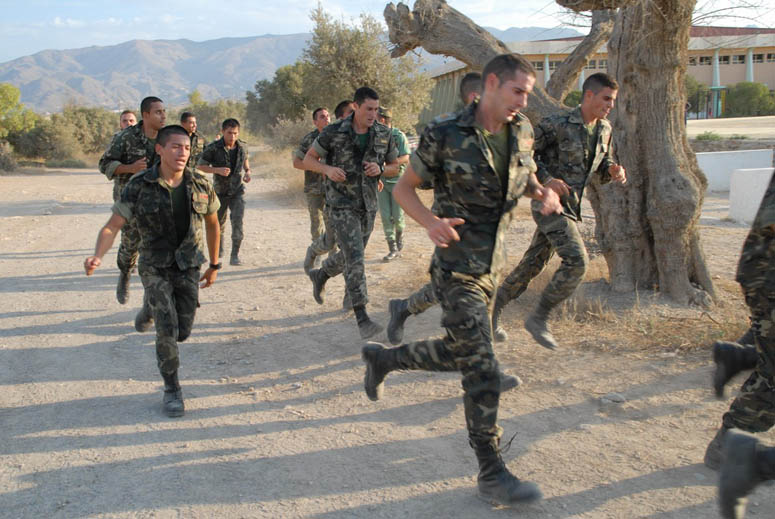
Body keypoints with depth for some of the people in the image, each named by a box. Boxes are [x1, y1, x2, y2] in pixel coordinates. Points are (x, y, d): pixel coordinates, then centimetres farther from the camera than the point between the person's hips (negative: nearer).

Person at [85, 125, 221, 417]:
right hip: (155, 268, -3)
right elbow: (112, 227, -11)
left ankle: (149, 311, 40)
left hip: (188, 268, 3)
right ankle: (171, 389, 7)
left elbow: (213, 223, 12)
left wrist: (214, 265, 15)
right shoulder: (138, 187, -11)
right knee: (168, 329, -15)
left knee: (182, 333, 5)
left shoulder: (201, 186, -4)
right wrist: (97, 256, -30)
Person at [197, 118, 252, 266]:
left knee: (238, 222, -16)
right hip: (220, 191, 0)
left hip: (237, 191, 1)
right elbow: (200, 166, -9)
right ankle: (219, 248, 40)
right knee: (219, 223, 14)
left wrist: (247, 172, -3)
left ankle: (235, 256, -10)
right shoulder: (213, 148, -14)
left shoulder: (242, 147, -4)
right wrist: (217, 170, -23)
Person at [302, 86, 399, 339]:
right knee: (355, 258, -16)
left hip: (367, 205, 5)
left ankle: (320, 275, 50)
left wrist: (380, 169, -16)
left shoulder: (384, 134, -3)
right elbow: (308, 160, -1)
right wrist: (328, 169, -23)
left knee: (350, 257, 18)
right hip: (341, 204, -5)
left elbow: (395, 167, 8)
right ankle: (362, 318, -14)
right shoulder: (333, 132, -12)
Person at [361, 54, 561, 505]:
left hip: (492, 264, 7)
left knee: (458, 354, 19)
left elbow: (527, 178, 20)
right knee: (482, 370, -9)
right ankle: (492, 474, 1)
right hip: (457, 269, -7)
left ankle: (382, 358, 45)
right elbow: (404, 188, -4)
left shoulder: (522, 131, 4)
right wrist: (431, 222, -24)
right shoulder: (445, 135, -13)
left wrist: (544, 193, -4)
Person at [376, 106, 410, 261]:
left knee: (397, 216, 0)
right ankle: (393, 249, 4)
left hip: (397, 180, -4)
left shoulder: (399, 136, -7)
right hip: (381, 181, 4)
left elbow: (405, 158, -14)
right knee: (386, 216, -2)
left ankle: (400, 237, 30)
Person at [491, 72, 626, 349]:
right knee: (576, 261, -18)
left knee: (532, 264, 11)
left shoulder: (604, 130, 8)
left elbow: (603, 168, 19)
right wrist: (547, 179, -20)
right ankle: (539, 318, -5)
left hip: (570, 208, 8)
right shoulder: (557, 124, -14)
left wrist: (613, 172, -4)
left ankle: (492, 311, 25)